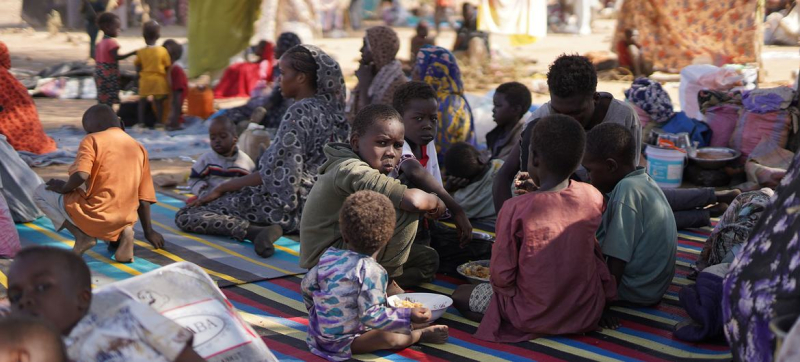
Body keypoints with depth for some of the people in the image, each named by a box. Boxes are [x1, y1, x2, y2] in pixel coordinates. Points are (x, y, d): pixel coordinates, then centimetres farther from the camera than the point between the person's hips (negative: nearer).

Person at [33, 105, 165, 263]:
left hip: (95, 216, -5)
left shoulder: (93, 139, -2)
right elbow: (144, 198, 14)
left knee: (41, 193, 16)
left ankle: (81, 235, -2)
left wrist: (64, 187, 3)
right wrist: (149, 232, 23)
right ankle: (120, 234, 5)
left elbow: (81, 175, -19)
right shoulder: (139, 148, 14)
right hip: (125, 221, 5)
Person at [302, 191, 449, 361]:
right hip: (341, 343, -9)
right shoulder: (371, 271, -22)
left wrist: (316, 310, 32)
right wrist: (408, 316, -22)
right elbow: (370, 315, -27)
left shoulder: (328, 256, 0)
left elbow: (307, 286, 13)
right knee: (391, 338, -24)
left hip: (318, 333, 9)